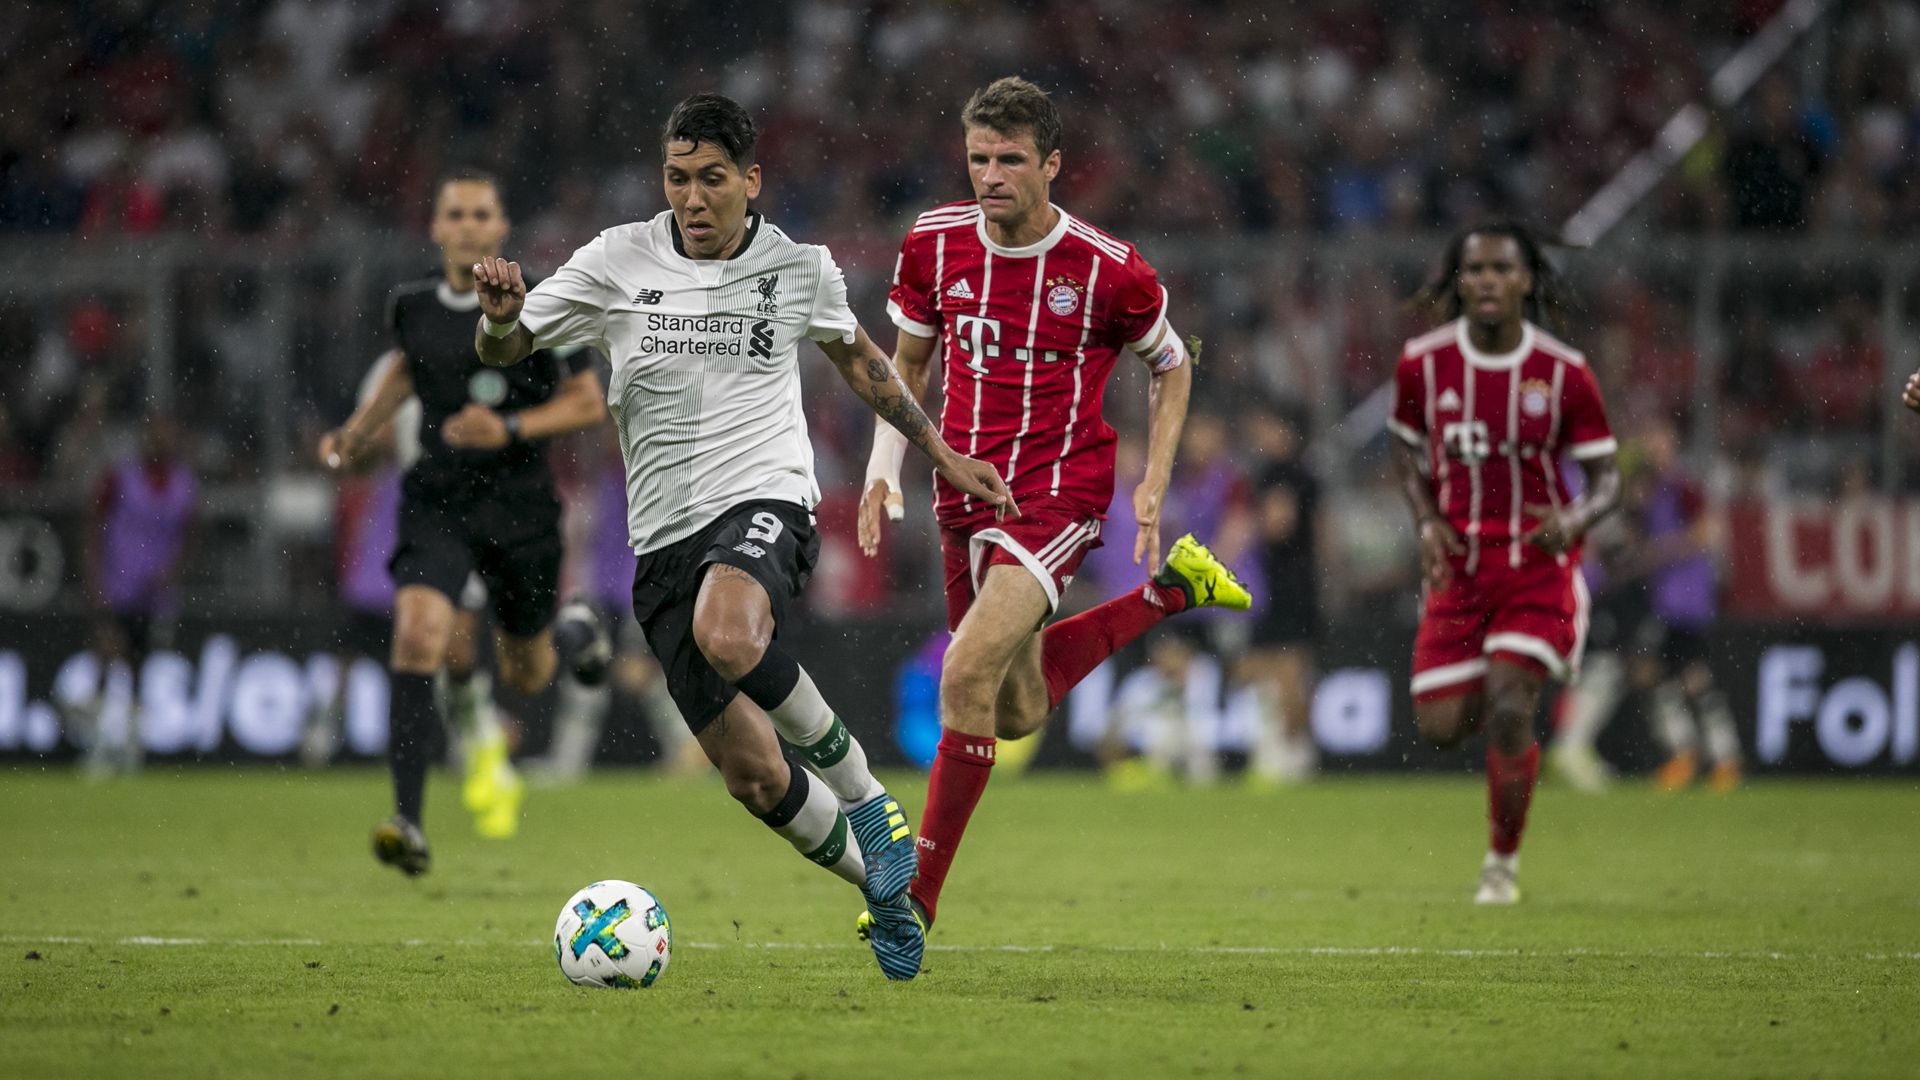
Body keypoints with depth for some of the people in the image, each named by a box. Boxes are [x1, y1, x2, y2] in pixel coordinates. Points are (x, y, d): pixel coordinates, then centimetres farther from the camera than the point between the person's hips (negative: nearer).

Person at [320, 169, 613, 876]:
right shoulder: (411, 308, 1)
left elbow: (590, 403, -5)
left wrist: (511, 429, -20)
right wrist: (356, 433, 13)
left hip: (520, 508, -1)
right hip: (437, 503, 1)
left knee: (526, 676, 14)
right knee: (418, 637, -23)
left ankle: (575, 632, 54)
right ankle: (408, 824, -25)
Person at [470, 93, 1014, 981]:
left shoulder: (798, 269, 4)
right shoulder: (619, 262, 2)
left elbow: (858, 359, 23)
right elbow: (503, 351, 4)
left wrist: (942, 454, 26)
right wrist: (502, 314, -20)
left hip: (763, 503, -2)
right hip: (664, 540, 2)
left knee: (728, 637, -38)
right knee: (753, 777, -3)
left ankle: (860, 790, -14)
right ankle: (882, 887, 24)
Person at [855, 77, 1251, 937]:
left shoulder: (1108, 270, -11)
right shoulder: (934, 245, -1)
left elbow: (1171, 367, 7)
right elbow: (908, 361, 16)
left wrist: (1153, 487, 0)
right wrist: (885, 467, 3)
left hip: (1059, 495, -6)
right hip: (965, 497, 6)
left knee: (968, 672, -24)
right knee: (1019, 711, 16)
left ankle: (921, 890, -14)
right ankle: (1172, 591, 39)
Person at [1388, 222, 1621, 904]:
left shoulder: (1564, 373, -10)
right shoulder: (1423, 362, -5)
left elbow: (1606, 476, -3)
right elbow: (1405, 446, 12)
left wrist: (1576, 519, -25)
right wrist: (1427, 522, -5)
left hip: (1537, 562, -3)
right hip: (1458, 560, 3)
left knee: (1508, 710, -16)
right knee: (1441, 727, -1)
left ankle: (1503, 863, 5)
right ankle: (1505, 696, 37)